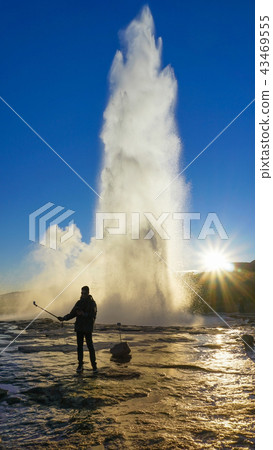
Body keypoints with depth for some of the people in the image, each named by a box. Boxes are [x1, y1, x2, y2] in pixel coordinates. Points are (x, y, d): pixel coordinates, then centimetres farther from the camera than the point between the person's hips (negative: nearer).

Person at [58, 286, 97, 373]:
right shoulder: (79, 303, 11)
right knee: (79, 346, 6)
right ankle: (80, 365, 14)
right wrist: (64, 318, 0)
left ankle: (94, 365, 3)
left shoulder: (92, 303, -3)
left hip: (87, 328, -4)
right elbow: (72, 314, 12)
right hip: (79, 327, 5)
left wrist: (83, 314, -20)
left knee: (90, 346, -6)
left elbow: (93, 315, -10)